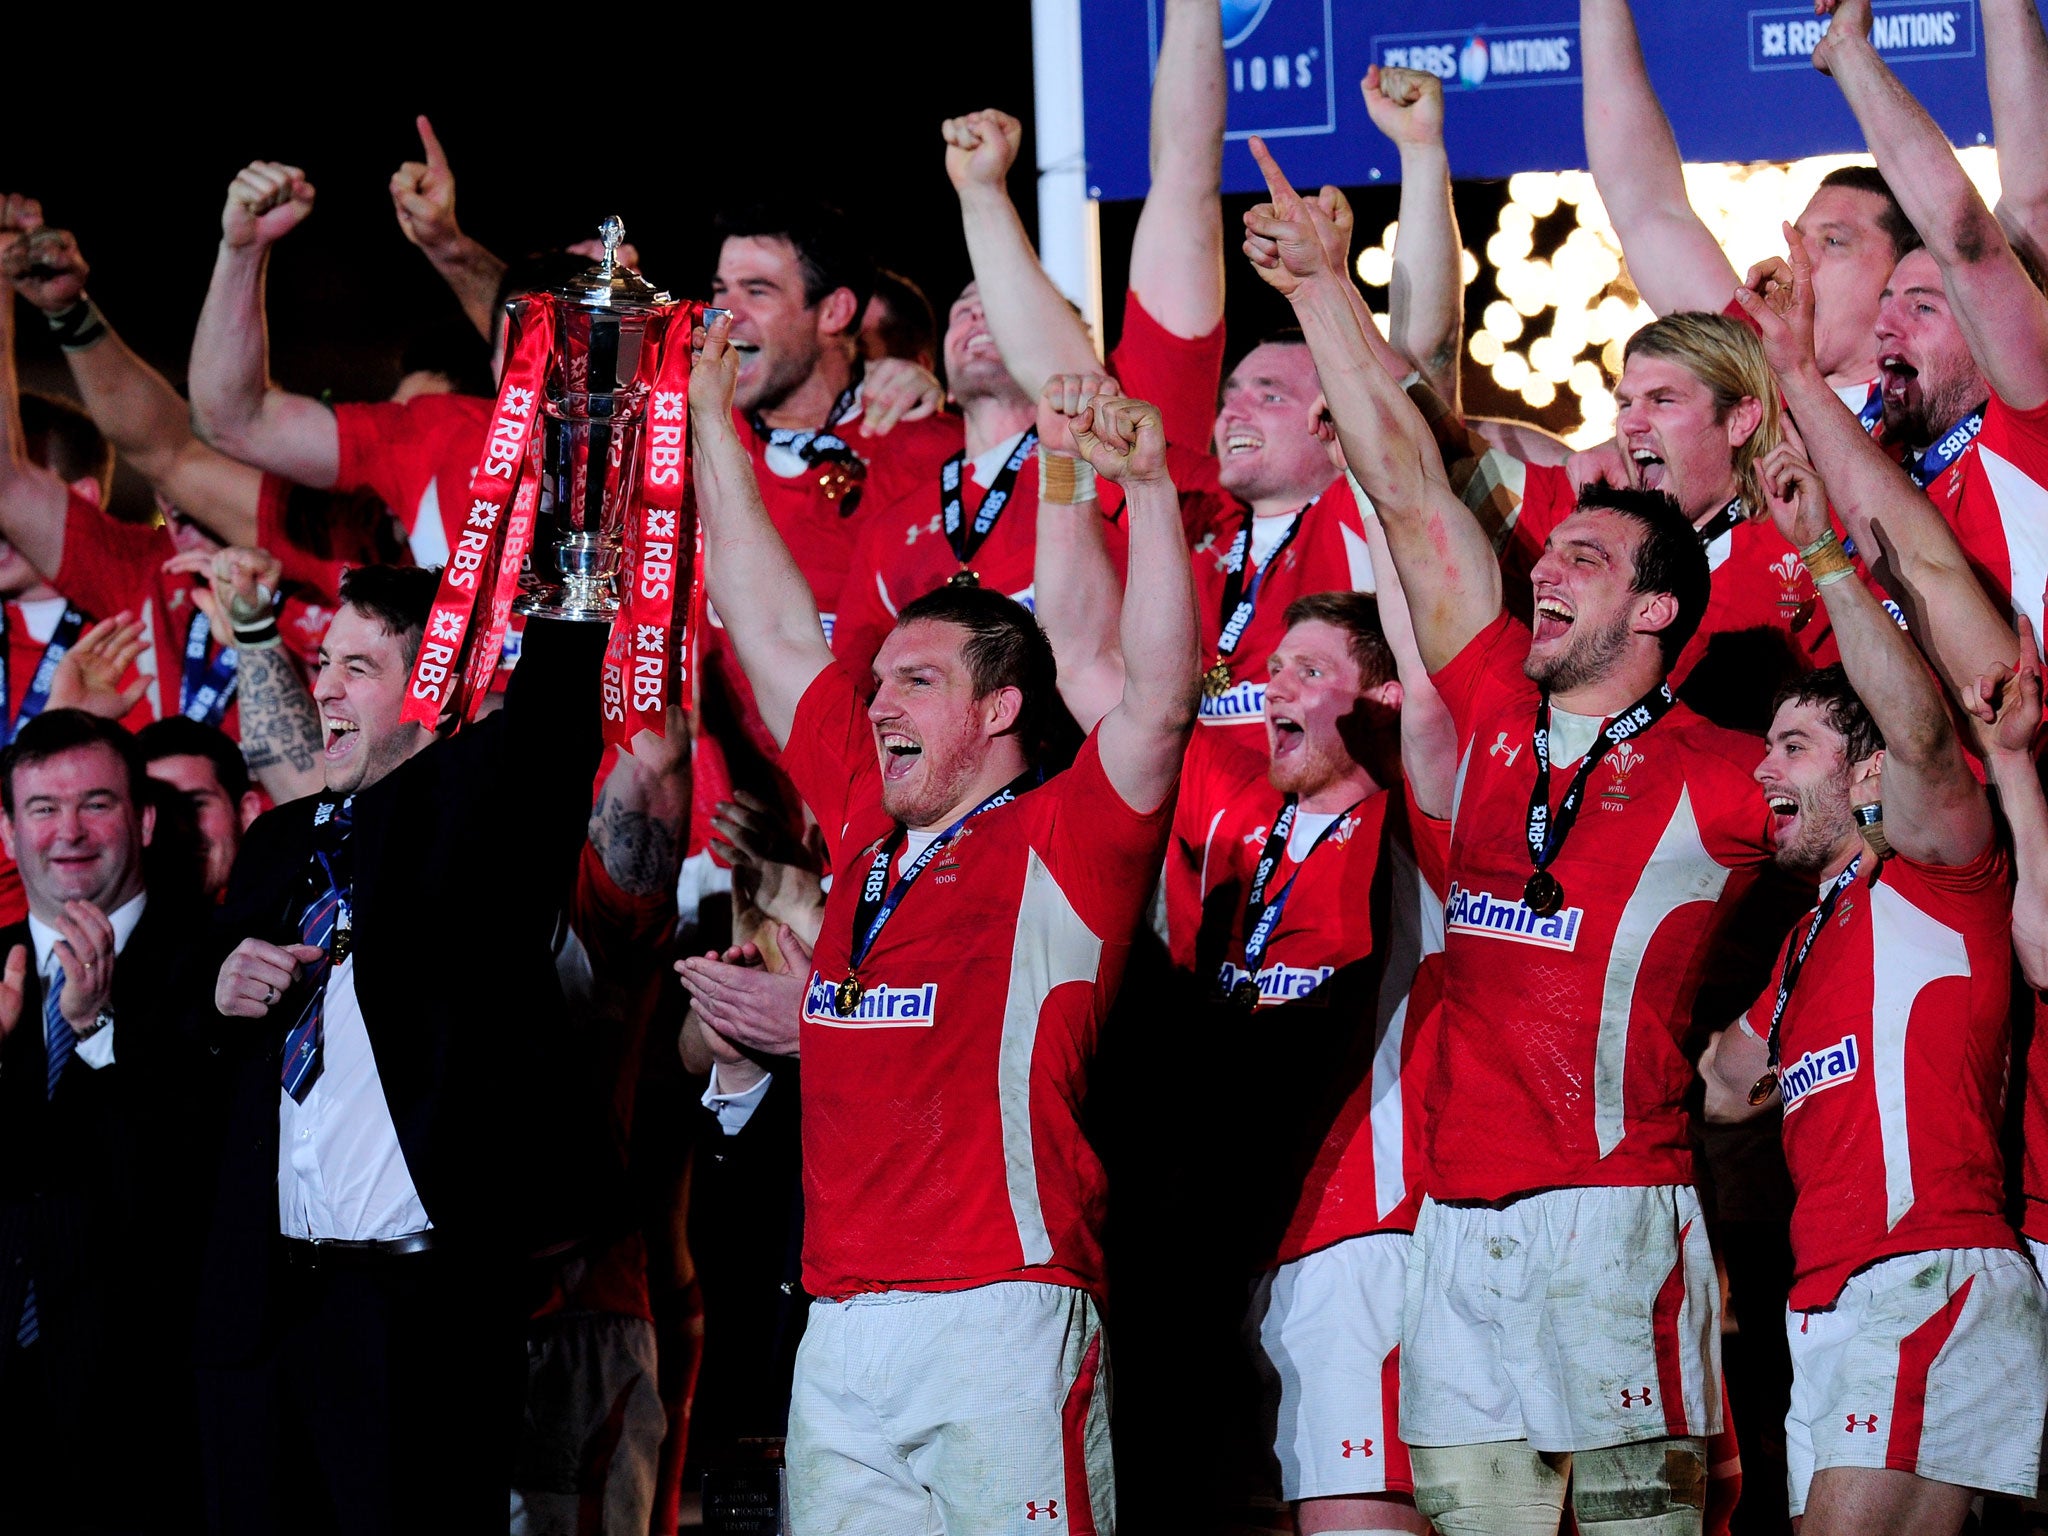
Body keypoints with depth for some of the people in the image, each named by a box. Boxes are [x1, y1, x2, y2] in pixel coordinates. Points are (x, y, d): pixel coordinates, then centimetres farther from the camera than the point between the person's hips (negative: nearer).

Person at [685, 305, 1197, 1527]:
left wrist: (1150, 489, -24)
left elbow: (1161, 696, -15)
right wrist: (711, 418, 26)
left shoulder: (1060, 843, 0)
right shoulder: (868, 828, 18)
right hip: (841, 1327, 6)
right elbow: (774, 633, 24)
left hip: (1002, 1321, -6)